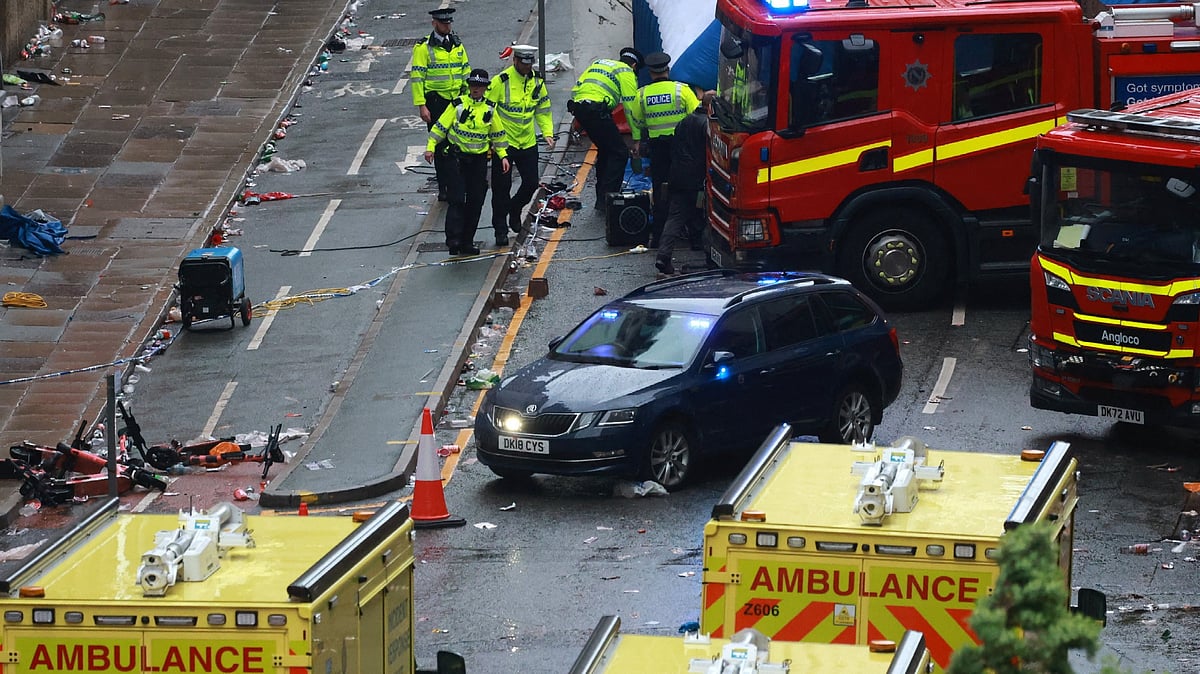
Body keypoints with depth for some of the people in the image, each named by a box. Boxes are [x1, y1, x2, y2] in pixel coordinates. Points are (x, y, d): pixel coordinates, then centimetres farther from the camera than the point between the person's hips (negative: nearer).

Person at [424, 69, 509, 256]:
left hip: (479, 160, 4)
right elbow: (440, 126, -3)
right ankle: (453, 239, -15)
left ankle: (467, 242, 12)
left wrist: (503, 156, 10)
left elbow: (498, 134, 16)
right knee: (457, 200, -12)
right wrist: (430, 147, -11)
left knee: (475, 202, 4)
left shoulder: (489, 109, 6)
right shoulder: (458, 105, -4)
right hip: (456, 157, -4)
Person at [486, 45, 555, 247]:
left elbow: (543, 110, 16)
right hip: (504, 143, -5)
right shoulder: (500, 81, -13)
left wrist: (548, 133, 3)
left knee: (531, 183, 8)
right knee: (502, 186, -3)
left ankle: (514, 210, 37)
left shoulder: (536, 82, 4)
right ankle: (500, 229, 7)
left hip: (528, 143, 5)